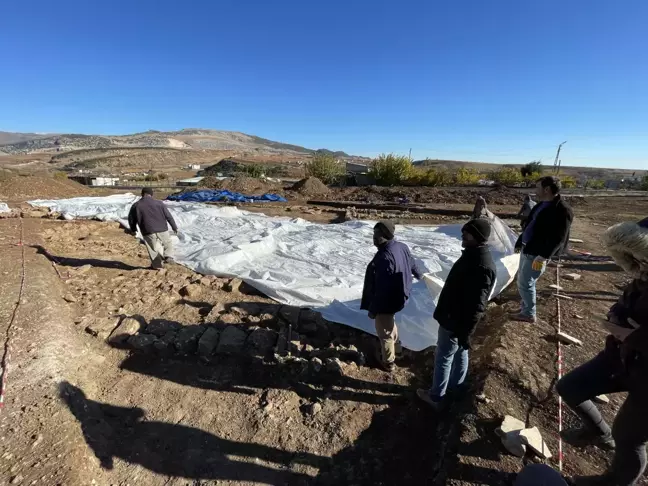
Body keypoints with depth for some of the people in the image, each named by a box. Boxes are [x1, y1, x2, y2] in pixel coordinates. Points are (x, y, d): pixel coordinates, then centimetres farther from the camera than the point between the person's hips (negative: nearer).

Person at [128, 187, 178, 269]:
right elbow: (168, 216, 2)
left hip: (148, 232, 0)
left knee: (153, 248, 15)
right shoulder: (159, 203, 2)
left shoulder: (136, 206, 3)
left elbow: (131, 219, 10)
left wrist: (133, 229, 27)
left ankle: (157, 265, 23)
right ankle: (167, 256, 1)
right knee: (167, 243, 22)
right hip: (162, 229, 0)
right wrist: (174, 227, 11)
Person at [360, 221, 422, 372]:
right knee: (390, 325, 32)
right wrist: (419, 276, 37)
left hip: (385, 301, -10)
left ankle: (388, 362, 34)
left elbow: (382, 288, -31)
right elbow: (412, 264, 16)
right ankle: (392, 350, 55)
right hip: (396, 296, 10)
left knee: (384, 332, 12)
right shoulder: (401, 246, -3)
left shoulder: (385, 257, -34)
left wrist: (373, 309, -20)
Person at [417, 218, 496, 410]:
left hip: (456, 321, -9)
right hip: (456, 317, 9)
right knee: (460, 353, 25)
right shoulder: (473, 254, 2)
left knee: (443, 358, 7)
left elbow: (476, 306, -28)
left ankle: (436, 397, 25)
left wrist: (465, 332, -21)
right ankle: (454, 385, 46)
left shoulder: (481, 266, -31)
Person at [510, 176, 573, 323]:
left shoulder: (562, 210, -18)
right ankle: (526, 307, 35)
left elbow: (558, 239, -22)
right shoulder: (541, 204, 9)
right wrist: (520, 243, 20)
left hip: (537, 254, -9)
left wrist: (543, 257, -26)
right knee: (522, 279, 19)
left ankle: (529, 314, 16)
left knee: (524, 283, -1)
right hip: (526, 249, 9)